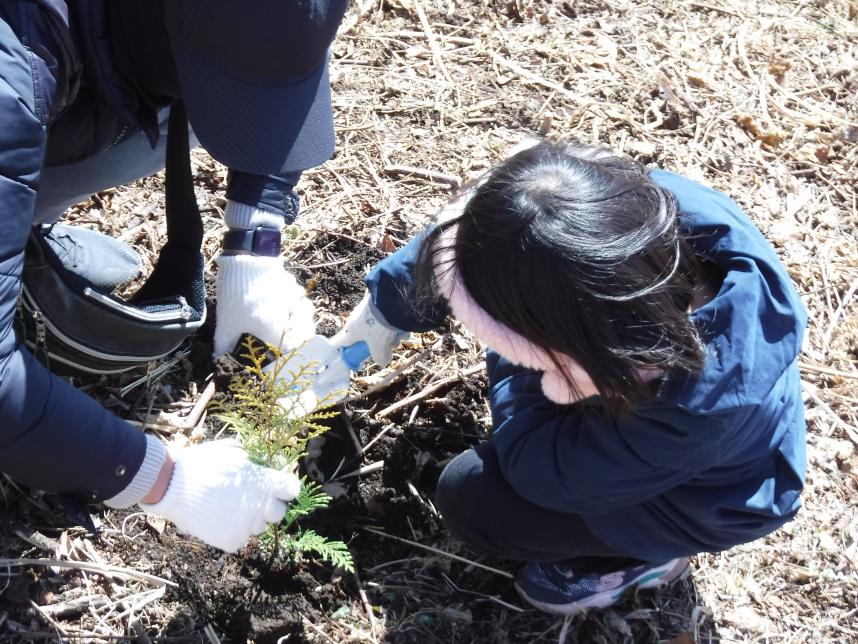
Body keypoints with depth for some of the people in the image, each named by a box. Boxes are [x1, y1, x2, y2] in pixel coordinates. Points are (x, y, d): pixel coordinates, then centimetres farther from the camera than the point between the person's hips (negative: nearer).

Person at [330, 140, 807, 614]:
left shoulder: (695, 408, -46)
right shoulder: (640, 203, -33)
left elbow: (539, 471, -27)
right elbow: (465, 236, -14)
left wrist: (517, 347, -19)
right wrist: (384, 303, -2)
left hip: (695, 497, -5)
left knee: (469, 499, -13)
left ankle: (645, 555, 10)